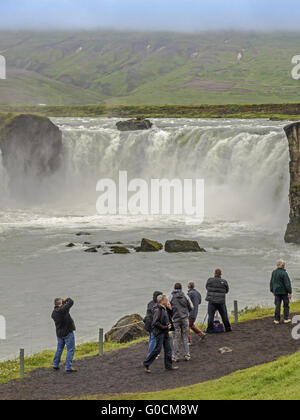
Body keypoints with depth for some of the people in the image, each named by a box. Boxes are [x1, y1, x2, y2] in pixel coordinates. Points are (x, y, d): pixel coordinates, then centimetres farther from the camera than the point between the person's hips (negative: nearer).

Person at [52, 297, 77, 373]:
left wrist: (64, 302, 17)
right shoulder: (63, 309, -21)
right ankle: (68, 368, -2)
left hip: (59, 333, 7)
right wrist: (66, 300, 7)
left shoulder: (54, 313, 0)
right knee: (70, 350, 1)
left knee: (59, 349, 22)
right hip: (68, 333, -7)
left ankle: (55, 365, 29)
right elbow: (71, 302, -14)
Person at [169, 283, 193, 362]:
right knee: (185, 338, 9)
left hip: (175, 319, -2)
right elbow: (191, 307, 3)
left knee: (176, 338, 3)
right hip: (185, 319, 2)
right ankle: (187, 355, 9)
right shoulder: (185, 296, 0)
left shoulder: (171, 297, -6)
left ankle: (175, 356, 4)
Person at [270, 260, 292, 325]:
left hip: (277, 292, 5)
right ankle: (286, 319, 13)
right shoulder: (284, 273, -18)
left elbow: (271, 282, 11)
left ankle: (277, 320, 7)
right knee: (286, 305, 10)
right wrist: (290, 292, -13)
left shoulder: (274, 272, 1)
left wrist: (272, 290, 22)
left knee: (277, 306, 7)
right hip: (284, 291, -5)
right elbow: (287, 283, -17)